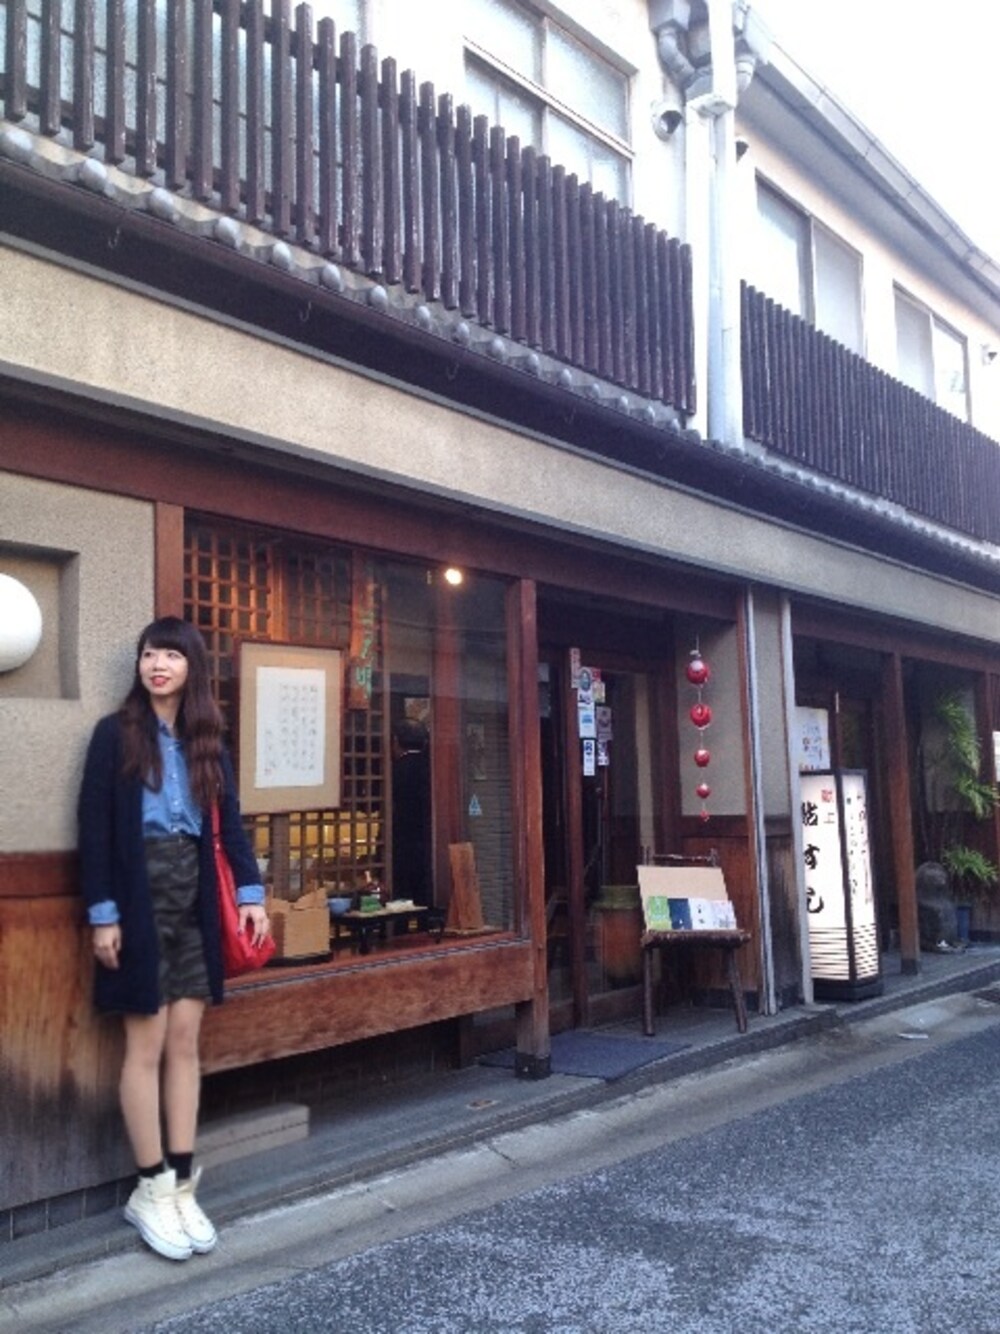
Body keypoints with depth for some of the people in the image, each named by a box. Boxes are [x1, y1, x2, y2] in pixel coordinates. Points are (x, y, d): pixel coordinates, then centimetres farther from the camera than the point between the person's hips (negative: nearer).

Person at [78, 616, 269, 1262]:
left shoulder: (207, 741, 10)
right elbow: (95, 827, -6)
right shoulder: (116, 734, -2)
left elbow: (230, 822, 9)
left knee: (185, 1042, 7)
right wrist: (103, 912, -11)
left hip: (194, 900, 4)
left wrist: (251, 891, -2)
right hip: (140, 899, -4)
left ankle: (181, 1184, 15)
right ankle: (152, 1189, 12)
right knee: (147, 1044, 0)